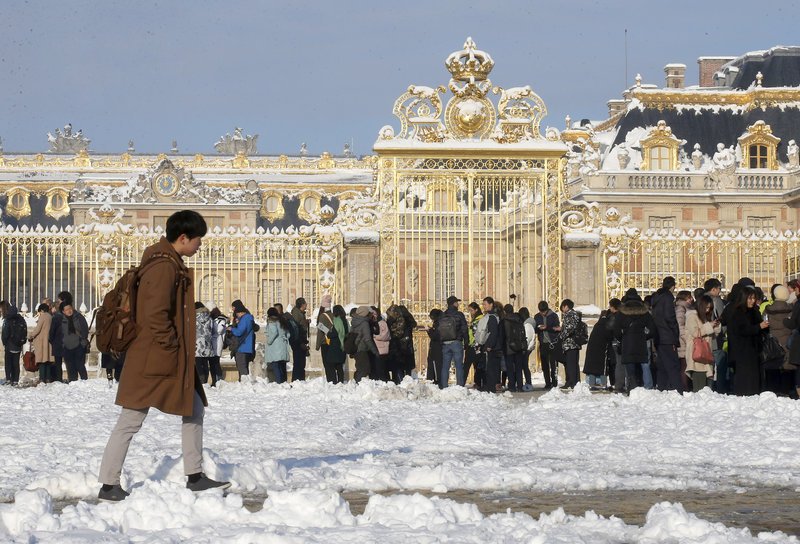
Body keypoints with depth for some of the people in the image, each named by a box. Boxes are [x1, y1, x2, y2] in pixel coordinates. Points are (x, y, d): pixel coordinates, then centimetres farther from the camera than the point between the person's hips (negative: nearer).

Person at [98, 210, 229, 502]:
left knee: (194, 409, 12)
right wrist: (172, 349, -16)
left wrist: (180, 352, 18)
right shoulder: (164, 268, -18)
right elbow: (155, 315, -25)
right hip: (153, 359, -11)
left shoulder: (172, 264, 14)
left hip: (175, 360, 11)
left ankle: (195, 475, 17)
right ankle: (108, 485, 2)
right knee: (131, 421, -4)